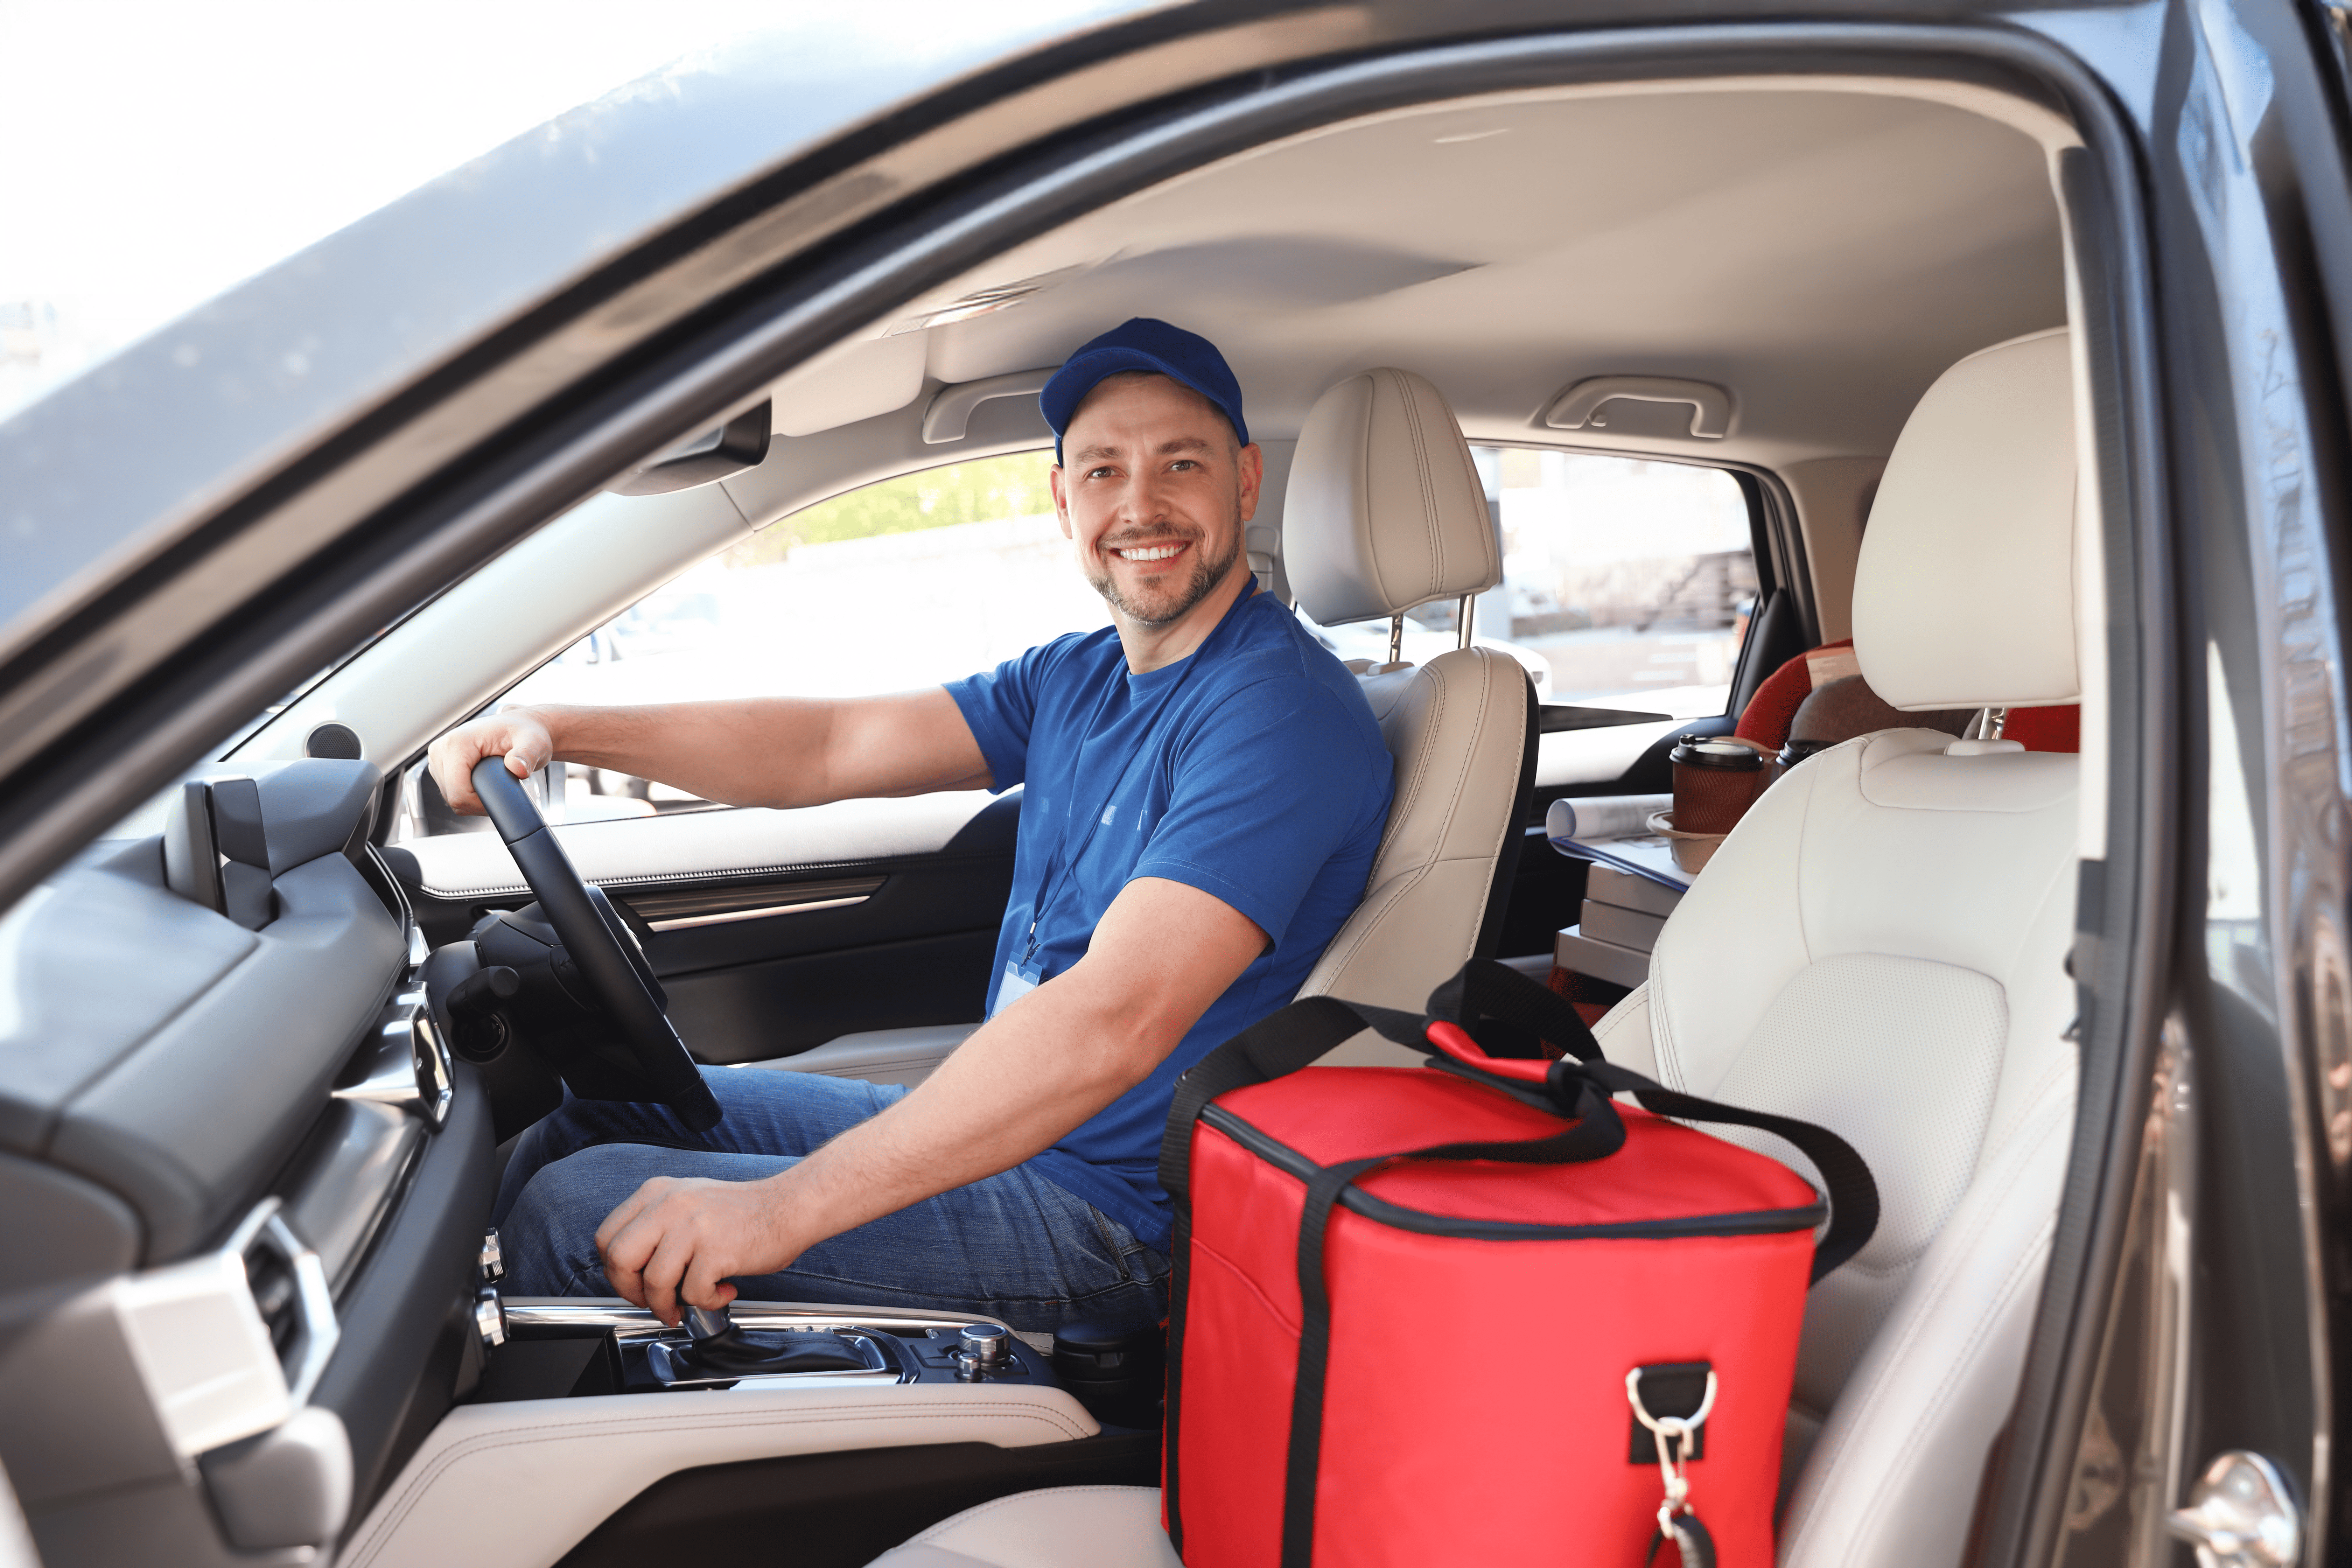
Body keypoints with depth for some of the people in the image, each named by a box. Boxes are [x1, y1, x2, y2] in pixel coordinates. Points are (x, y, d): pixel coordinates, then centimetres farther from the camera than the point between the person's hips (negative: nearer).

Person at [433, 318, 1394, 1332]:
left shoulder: (1281, 710, -21)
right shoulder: (1080, 678, 9)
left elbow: (1115, 1022, -33)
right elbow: (832, 746, 5)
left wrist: (785, 1209, -36)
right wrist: (559, 732, -9)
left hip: (1104, 1216, -9)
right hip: (1006, 1125, 9)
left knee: (578, 1214, -10)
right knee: (601, 1110, 16)